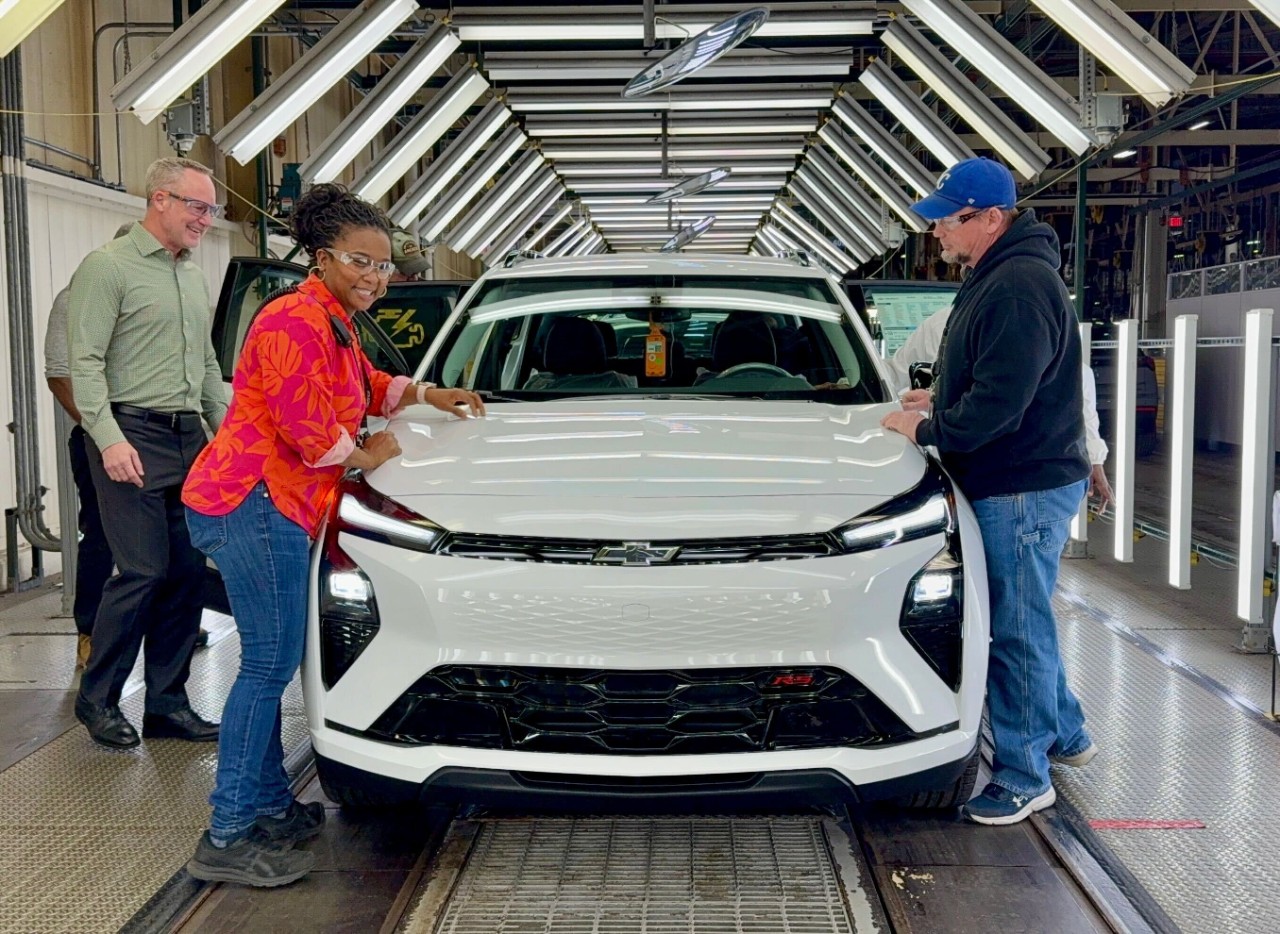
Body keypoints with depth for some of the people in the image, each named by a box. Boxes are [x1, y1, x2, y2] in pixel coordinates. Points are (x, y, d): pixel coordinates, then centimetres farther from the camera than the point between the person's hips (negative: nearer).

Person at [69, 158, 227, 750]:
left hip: (189, 438, 8)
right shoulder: (108, 267, -6)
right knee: (142, 572, -9)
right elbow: (85, 363, -12)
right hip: (132, 437, -7)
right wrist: (109, 438, -20)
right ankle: (97, 699, 7)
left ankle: (167, 702, 13)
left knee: (186, 574, 5)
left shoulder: (194, 277, 18)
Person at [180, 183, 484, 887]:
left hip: (277, 507, 11)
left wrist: (428, 394, 31)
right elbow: (307, 425, -18)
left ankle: (270, 807, 24)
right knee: (269, 664, -9)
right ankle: (227, 838, -4)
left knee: (271, 663, 14)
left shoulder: (335, 325, 19)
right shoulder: (296, 319, -14)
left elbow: (367, 386, 38)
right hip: (253, 501, -11)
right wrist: (363, 454, -2)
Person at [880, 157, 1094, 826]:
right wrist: (939, 397, 12)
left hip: (1023, 490, -11)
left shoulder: (1020, 286, -22)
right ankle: (1065, 734, 37)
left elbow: (999, 401, -26)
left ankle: (1023, 778, 9)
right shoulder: (992, 279, 13)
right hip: (1008, 485, 11)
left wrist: (927, 431, -15)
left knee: (1017, 630, -2)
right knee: (1024, 621, 21)